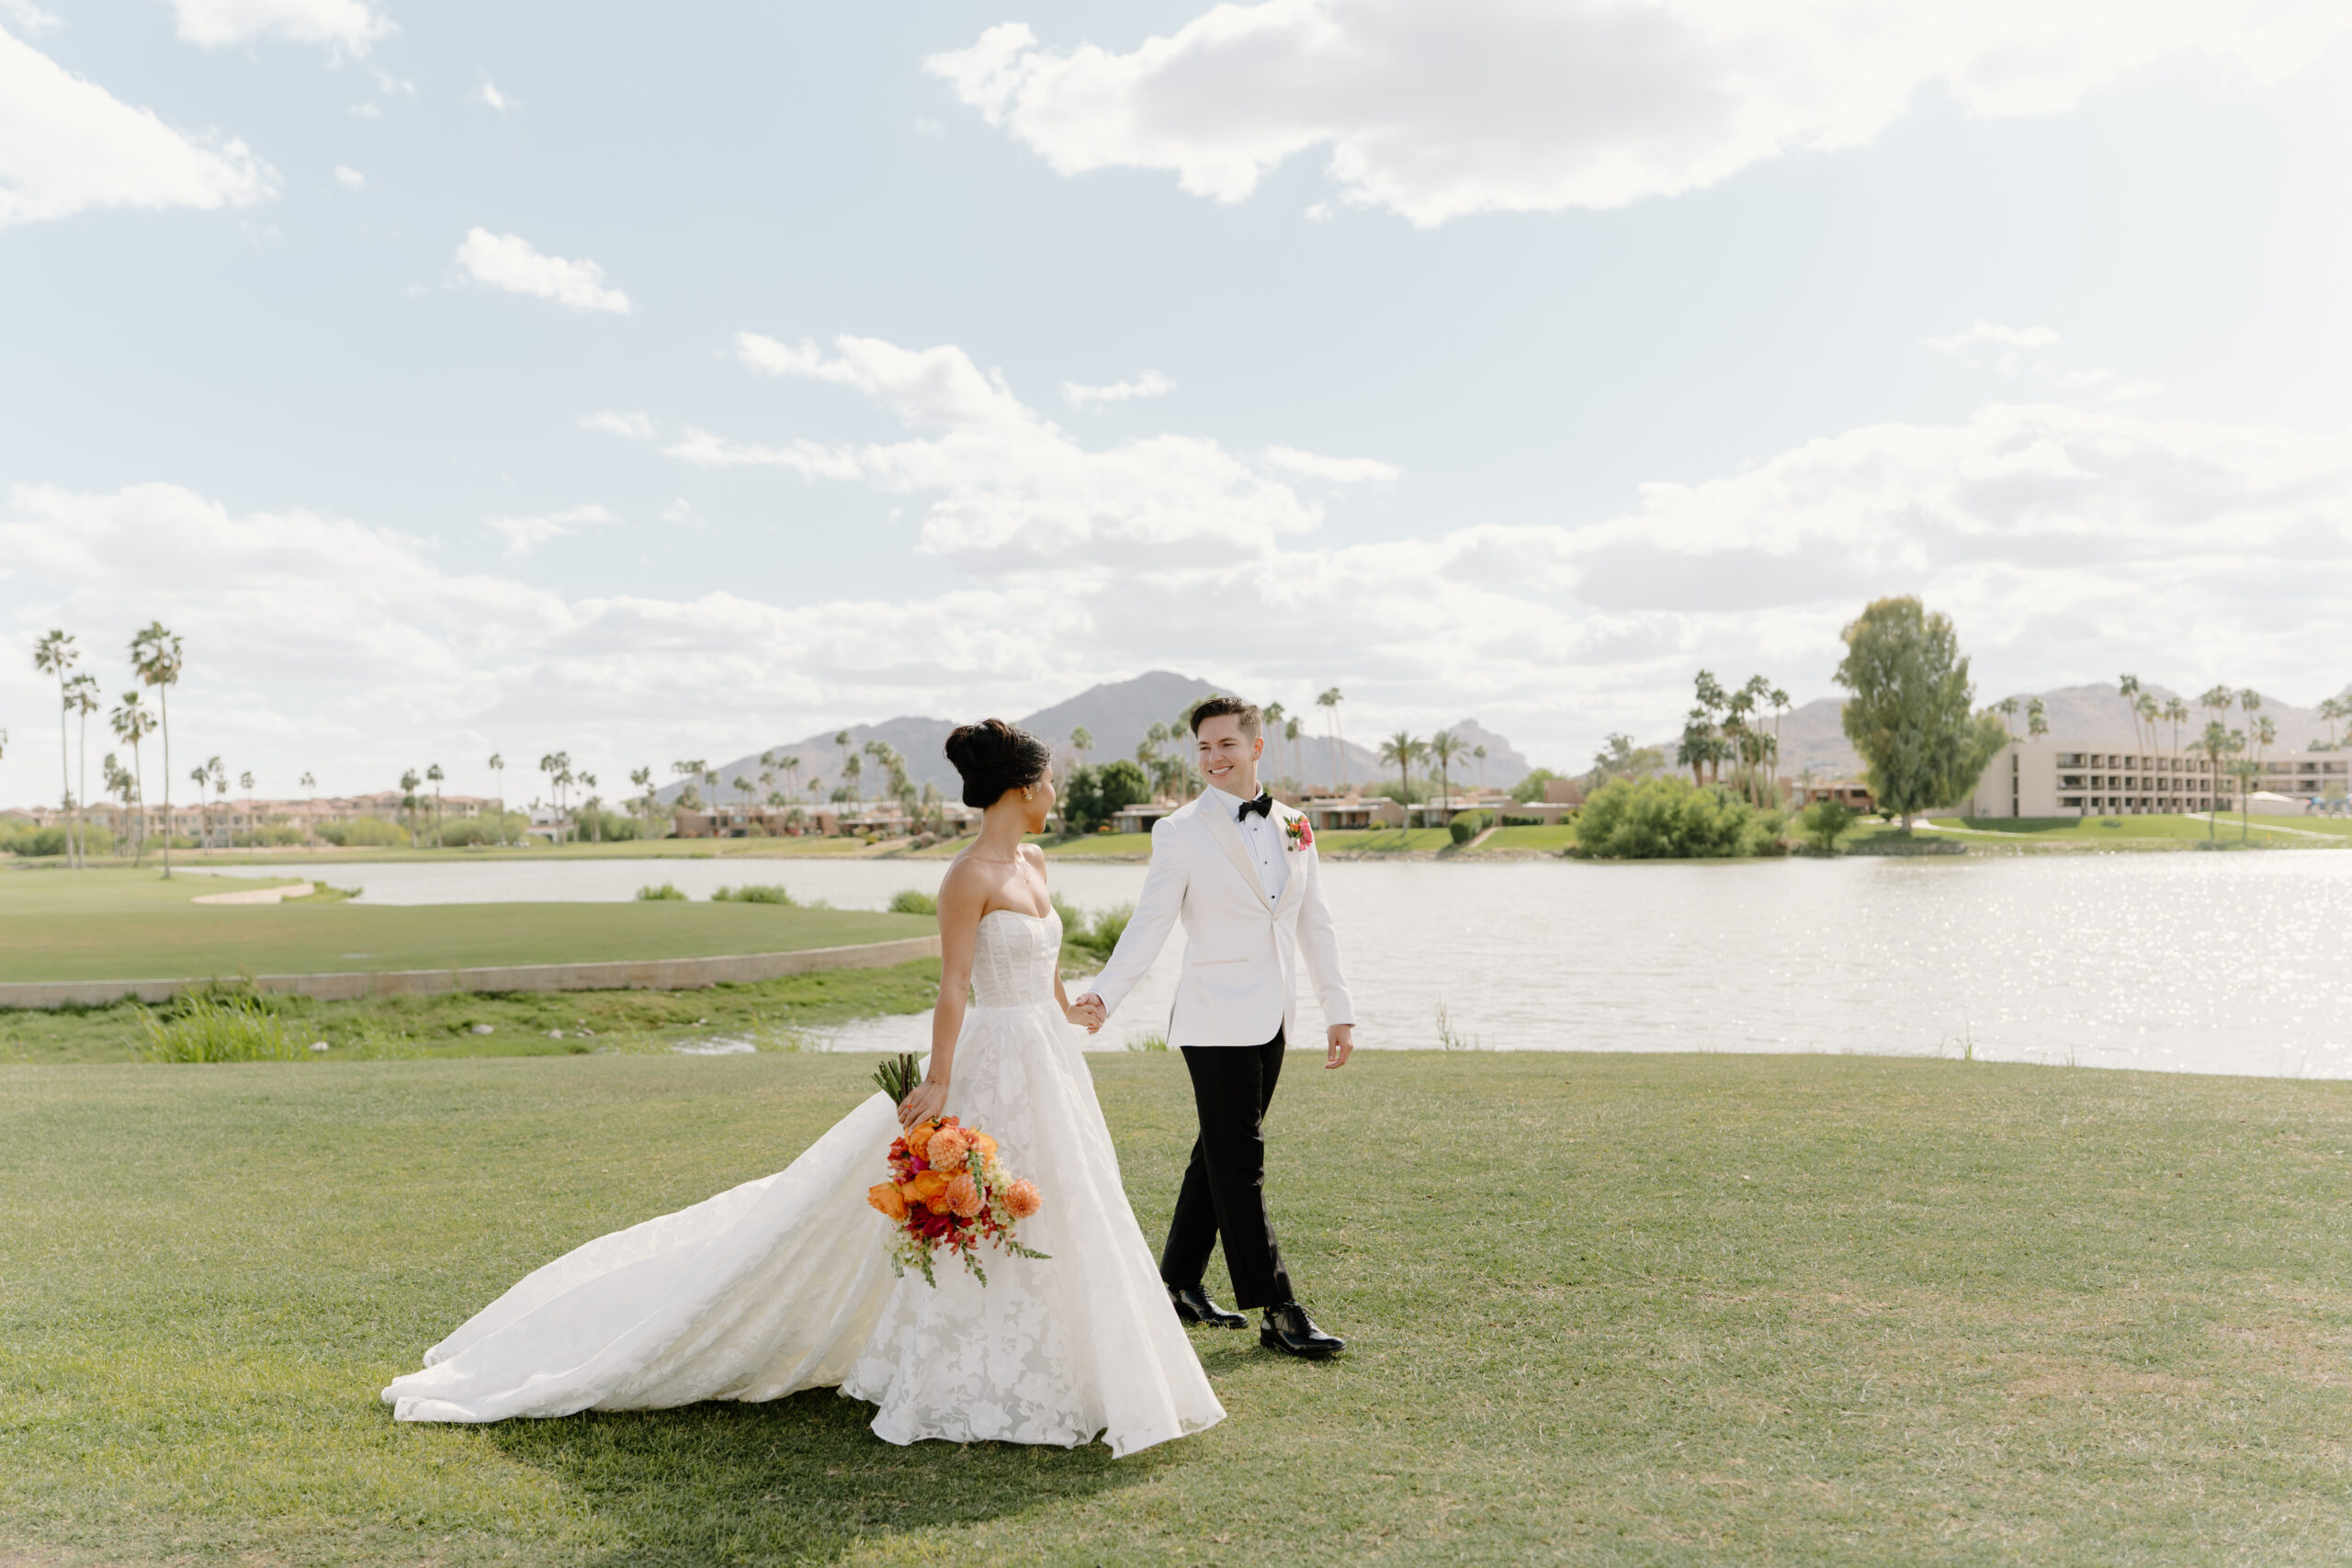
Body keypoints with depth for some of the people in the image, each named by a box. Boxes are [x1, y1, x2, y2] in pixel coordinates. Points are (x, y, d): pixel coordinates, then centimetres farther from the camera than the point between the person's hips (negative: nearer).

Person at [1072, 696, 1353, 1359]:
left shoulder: (1293, 827, 10)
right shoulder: (1181, 831, -6)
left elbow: (1314, 923, 14)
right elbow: (1150, 923, -12)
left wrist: (1338, 1009, 12)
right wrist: (1105, 993, -26)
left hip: (1272, 1022, 6)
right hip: (1217, 1021, -6)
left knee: (1219, 1154, 14)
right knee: (1239, 1165, -4)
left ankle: (1180, 1285, 27)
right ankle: (1278, 1312, -1)